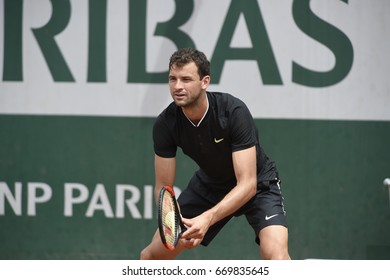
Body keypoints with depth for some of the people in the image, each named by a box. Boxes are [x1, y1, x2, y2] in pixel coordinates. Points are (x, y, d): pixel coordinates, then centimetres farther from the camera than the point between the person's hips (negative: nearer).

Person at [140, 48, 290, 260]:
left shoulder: (234, 111, -33)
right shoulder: (165, 124, -21)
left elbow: (247, 184, -36)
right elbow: (163, 187, -13)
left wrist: (207, 218, -49)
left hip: (258, 183, -4)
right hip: (209, 184, 5)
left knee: (275, 254, -31)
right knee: (151, 255, 2)